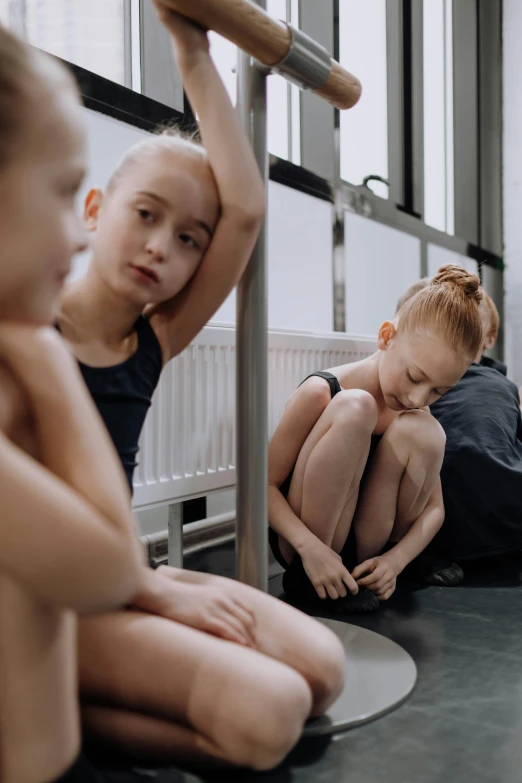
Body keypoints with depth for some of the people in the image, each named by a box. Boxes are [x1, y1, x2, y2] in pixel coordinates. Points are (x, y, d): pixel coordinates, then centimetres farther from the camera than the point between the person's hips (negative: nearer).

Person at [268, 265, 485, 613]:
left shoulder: (419, 413, -2)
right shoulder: (319, 393, -18)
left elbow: (434, 507, 0)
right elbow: (266, 484, -16)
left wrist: (395, 559, -18)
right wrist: (311, 548, -29)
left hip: (365, 554, 4)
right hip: (303, 547, -4)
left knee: (423, 430, -20)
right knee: (354, 408, -27)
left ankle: (365, 572, -11)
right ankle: (305, 577, -19)